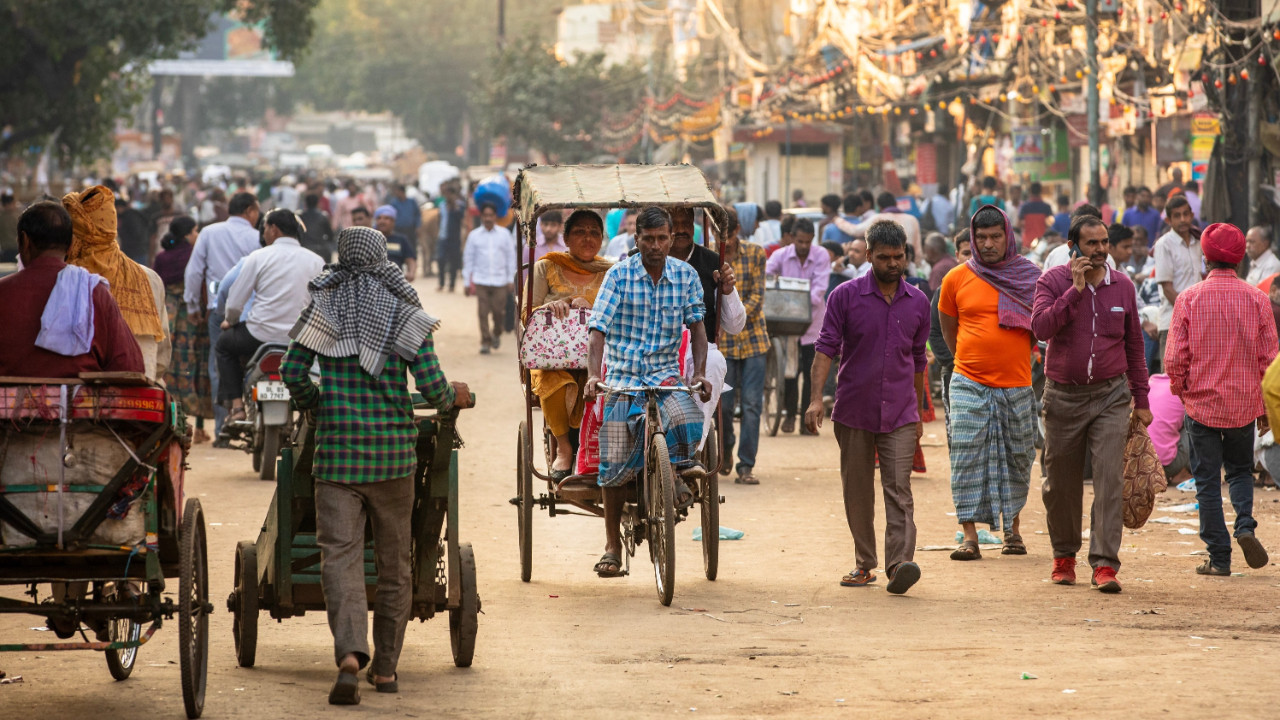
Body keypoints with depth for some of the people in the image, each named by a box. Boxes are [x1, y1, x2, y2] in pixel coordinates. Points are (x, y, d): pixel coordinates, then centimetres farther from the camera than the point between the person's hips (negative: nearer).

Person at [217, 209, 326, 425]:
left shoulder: (259, 257, -4)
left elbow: (234, 303, -3)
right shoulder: (316, 261, 4)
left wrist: (230, 321, 19)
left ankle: (236, 405, 15)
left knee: (225, 343, 27)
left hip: (263, 334, -4)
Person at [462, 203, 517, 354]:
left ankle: (496, 334, 27)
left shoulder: (504, 234, 5)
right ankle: (485, 342, 2)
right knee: (483, 312, -6)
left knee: (498, 311, -1)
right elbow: (468, 259, 9)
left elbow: (511, 257, 9)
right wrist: (467, 282, 7)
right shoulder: (474, 235, 5)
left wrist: (511, 280, 6)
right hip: (480, 281, 0)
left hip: (500, 280, 0)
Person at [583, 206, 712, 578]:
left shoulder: (686, 275, 0)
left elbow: (697, 326, 3)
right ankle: (612, 545, 13)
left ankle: (676, 472, -1)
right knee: (616, 464, -1)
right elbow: (598, 330, -12)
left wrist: (699, 373, -11)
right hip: (622, 378, -1)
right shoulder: (619, 275, -7)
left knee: (686, 422, -32)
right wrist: (593, 375, -26)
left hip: (666, 373, 1)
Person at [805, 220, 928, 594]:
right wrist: (816, 398, -18)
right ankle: (865, 564, 19)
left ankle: (900, 562, -23)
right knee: (857, 493, 7)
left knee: (898, 490, -12)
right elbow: (826, 348, -5)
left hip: (899, 414, 0)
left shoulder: (918, 302, 7)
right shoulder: (846, 296, -2)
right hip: (853, 411, 0)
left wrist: (918, 412, 21)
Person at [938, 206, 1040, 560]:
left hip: (1018, 385, 1)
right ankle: (969, 536, -8)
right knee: (967, 457, -8)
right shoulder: (957, 279, 2)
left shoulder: (1030, 277, 2)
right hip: (970, 385, -1)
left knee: (1017, 458, 7)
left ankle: (1012, 527, 23)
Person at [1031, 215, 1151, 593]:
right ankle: (1064, 555, 28)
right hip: (1063, 395, -1)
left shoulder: (1122, 286, 5)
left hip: (1110, 395, 1)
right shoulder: (1053, 281, -3)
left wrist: (1141, 401, 12)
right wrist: (1076, 289, -22)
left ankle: (1105, 563, -13)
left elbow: (1134, 346, 12)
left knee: (1110, 479, -12)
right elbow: (1041, 328, -20)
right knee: (1061, 484, 8)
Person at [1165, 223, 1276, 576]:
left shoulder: (1189, 298, -9)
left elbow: (1175, 358, -8)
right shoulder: (1256, 299, -4)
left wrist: (1180, 391, 11)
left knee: (1208, 481, 6)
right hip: (1244, 404, 2)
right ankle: (1245, 525, -5)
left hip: (1202, 402, -2)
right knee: (1240, 470, 20)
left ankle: (1219, 556, 4)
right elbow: (1268, 358, 0)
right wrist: (1265, 407, 9)